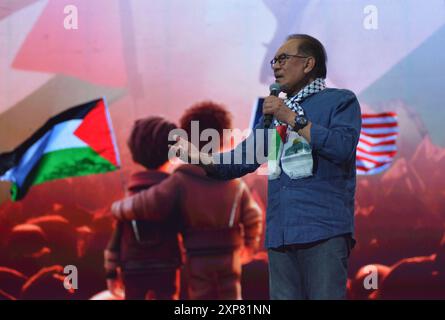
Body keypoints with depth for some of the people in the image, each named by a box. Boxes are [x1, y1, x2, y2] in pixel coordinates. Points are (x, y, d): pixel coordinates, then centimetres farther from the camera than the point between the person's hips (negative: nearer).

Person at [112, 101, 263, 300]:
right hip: (229, 256, 2)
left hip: (197, 258, -2)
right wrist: (251, 244, 19)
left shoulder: (182, 180, -10)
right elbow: (253, 216, 0)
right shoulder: (234, 180, -1)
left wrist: (119, 208, -1)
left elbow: (149, 204, -19)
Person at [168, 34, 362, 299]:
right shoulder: (274, 112, 26)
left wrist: (293, 119, -9)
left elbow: (344, 147, -11)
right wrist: (200, 157, 3)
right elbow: (241, 160, 20)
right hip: (280, 234, 6)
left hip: (324, 230, -6)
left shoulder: (340, 101, 7)